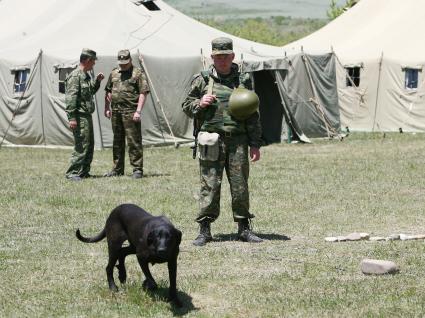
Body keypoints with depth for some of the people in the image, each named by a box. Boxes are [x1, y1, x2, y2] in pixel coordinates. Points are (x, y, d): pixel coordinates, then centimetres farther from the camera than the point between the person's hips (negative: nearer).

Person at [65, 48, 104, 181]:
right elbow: (70, 98, -20)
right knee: (81, 146, -12)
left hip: (87, 116, 10)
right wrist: (72, 117, -25)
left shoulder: (86, 76, 16)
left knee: (89, 145, 14)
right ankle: (72, 173, -9)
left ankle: (84, 172, 21)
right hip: (80, 117, -10)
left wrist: (97, 81, 16)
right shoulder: (75, 76, -14)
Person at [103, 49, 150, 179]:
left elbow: (143, 94, -8)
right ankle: (117, 169, 20)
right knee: (117, 141, 12)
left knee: (134, 141, -6)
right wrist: (107, 108, 12)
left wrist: (138, 111, -15)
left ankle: (137, 169, -2)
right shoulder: (114, 73, 15)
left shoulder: (138, 73, -3)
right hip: (115, 111, 6)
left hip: (130, 112, -6)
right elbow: (108, 92, 21)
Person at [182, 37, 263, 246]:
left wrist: (255, 144, 7)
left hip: (237, 140, 2)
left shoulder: (243, 80, 10)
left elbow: (252, 115, 11)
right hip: (211, 139, -1)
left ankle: (244, 228, 13)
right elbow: (186, 106, 13)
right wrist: (200, 104, -9)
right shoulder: (202, 80, 6)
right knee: (210, 185, -4)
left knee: (240, 185, 4)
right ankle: (204, 230, 2)